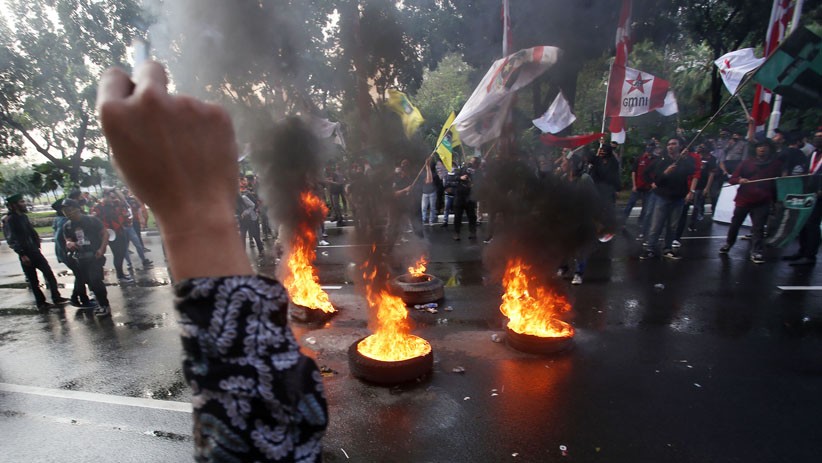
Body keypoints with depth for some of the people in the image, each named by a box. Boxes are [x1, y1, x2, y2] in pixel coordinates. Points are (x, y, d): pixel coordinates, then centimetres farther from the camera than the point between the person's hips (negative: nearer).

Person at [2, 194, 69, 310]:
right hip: (25, 254, -7)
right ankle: (41, 303, 8)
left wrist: (37, 246, 12)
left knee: (49, 273, 6)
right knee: (33, 280, 0)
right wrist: (22, 255, -20)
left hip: (34, 251, 7)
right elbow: (11, 239, -16)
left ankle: (56, 298, 11)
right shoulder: (10, 220, -12)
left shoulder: (24, 216, 9)